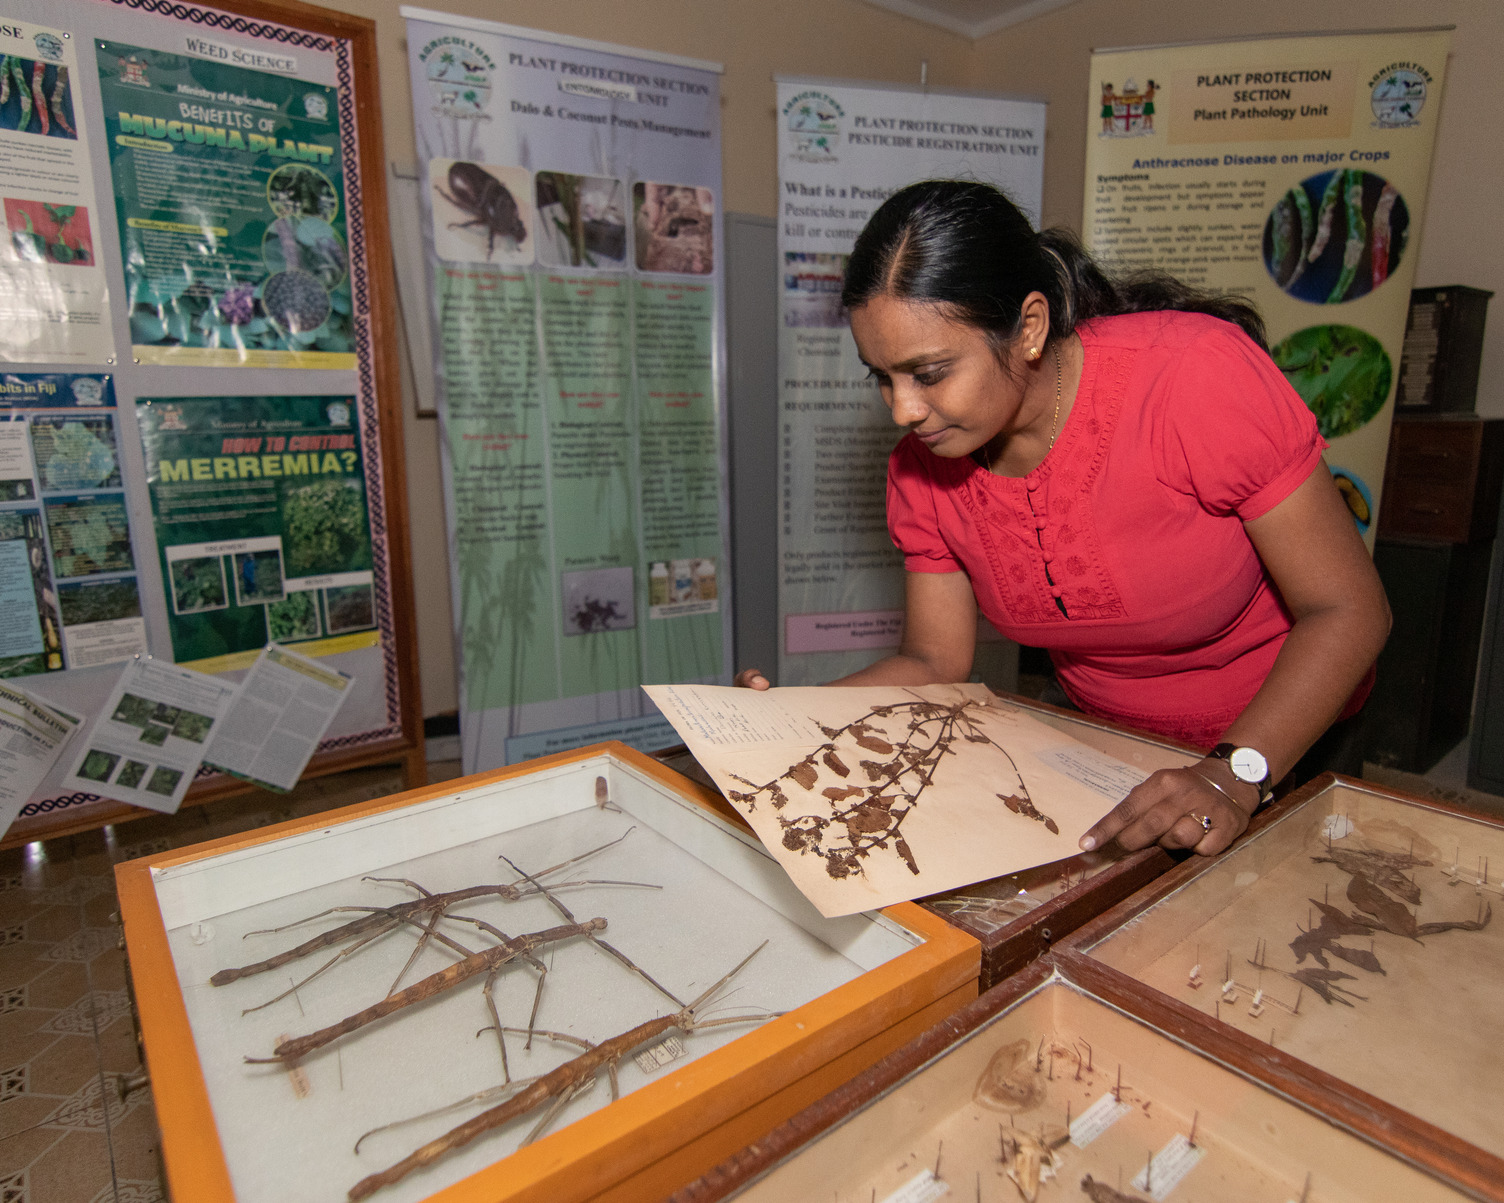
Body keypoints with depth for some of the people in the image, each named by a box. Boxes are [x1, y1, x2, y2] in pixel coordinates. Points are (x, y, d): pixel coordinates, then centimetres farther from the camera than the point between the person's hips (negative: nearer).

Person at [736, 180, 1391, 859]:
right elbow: (935, 662, -6)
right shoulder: (920, 471, -14)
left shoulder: (1197, 374, -27)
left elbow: (1348, 609, -21)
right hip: (1103, 746, 3)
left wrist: (1235, 776, -34)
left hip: (1285, 738, -3)